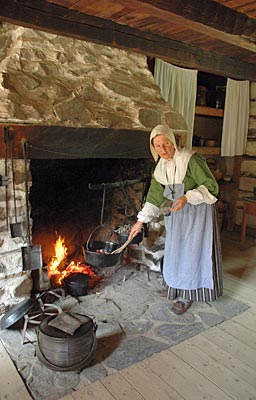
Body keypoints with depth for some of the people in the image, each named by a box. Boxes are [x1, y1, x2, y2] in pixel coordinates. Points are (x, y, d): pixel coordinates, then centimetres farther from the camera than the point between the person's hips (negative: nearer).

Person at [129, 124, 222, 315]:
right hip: (177, 212, 6)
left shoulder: (191, 160, -20)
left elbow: (211, 187, -20)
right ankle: (179, 289, 29)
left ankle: (186, 296, 16)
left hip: (199, 211, -6)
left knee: (193, 251, 0)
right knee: (176, 251, 11)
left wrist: (187, 197, -33)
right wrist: (141, 221, 8)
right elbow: (154, 196, 8)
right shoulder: (161, 168, 1)